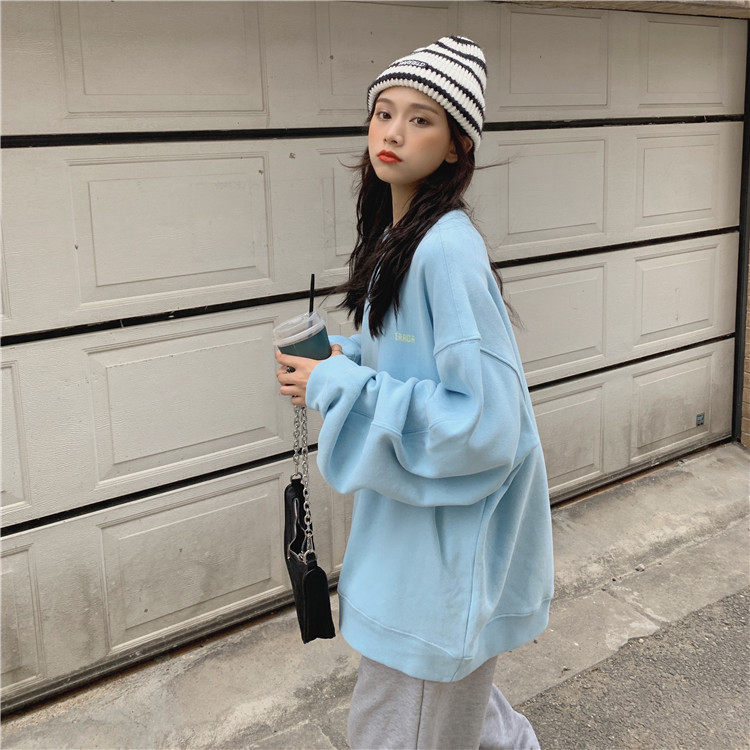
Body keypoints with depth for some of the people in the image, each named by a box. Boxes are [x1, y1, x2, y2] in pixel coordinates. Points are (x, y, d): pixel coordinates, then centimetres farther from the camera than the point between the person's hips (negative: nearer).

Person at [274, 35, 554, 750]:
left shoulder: (447, 250, -24)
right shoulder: (396, 236, 6)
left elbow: (482, 421, -27)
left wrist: (336, 388, -22)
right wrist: (346, 357, 1)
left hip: (446, 536, -9)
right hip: (410, 512, 9)